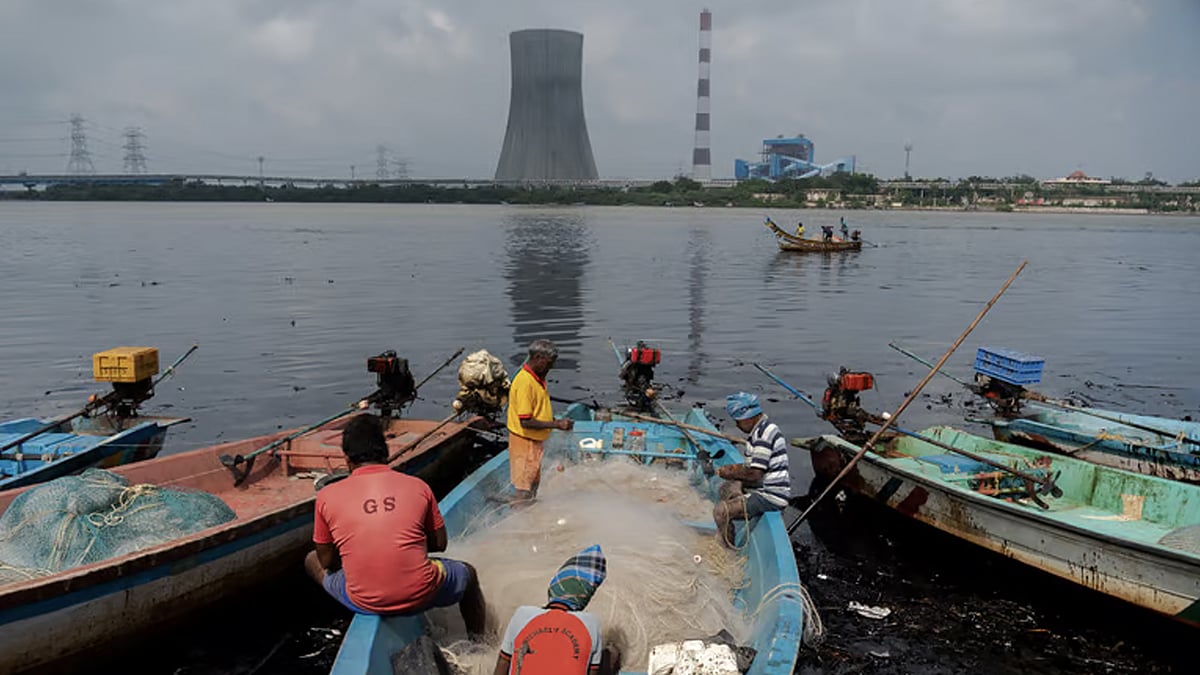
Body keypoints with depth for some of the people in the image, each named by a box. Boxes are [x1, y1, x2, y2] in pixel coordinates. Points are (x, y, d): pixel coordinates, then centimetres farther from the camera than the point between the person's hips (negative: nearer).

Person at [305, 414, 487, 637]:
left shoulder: (327, 496, -3)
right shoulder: (418, 486, -2)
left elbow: (326, 561, 5)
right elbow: (439, 544, 7)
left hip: (363, 603, 1)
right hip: (420, 596, 0)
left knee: (312, 560, 29)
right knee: (467, 573, 33)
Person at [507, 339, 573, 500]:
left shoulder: (538, 378, 5)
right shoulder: (525, 382, -26)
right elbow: (525, 422, -28)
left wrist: (556, 421, 3)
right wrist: (556, 424, -23)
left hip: (535, 440, 10)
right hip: (524, 441, -10)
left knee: (534, 482, 22)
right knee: (524, 487, 1)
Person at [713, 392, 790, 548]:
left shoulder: (763, 434, -21)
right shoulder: (761, 429, 12)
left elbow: (754, 474, -24)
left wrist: (731, 473, -8)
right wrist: (732, 468, 7)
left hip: (770, 498, -11)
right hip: (765, 489, 11)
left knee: (720, 511, -16)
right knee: (726, 488, 25)